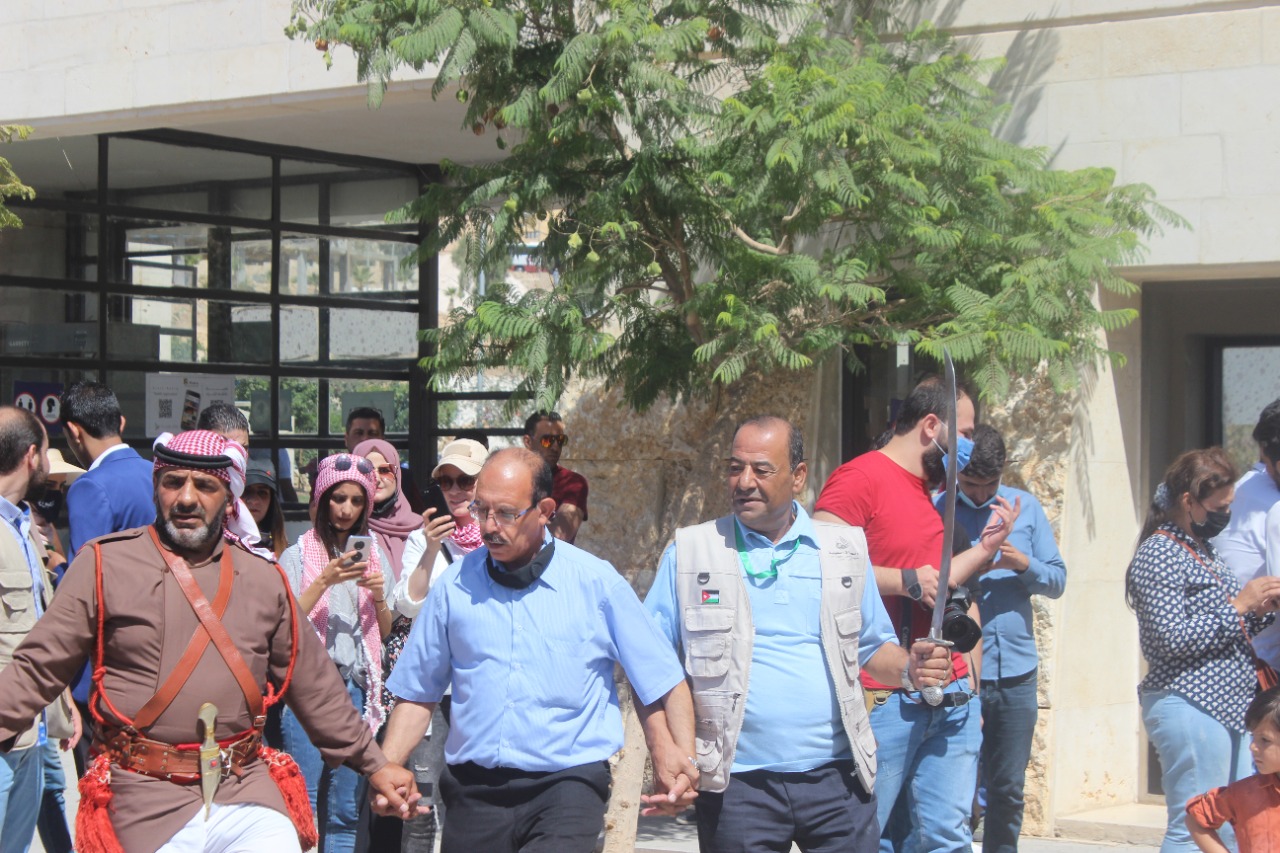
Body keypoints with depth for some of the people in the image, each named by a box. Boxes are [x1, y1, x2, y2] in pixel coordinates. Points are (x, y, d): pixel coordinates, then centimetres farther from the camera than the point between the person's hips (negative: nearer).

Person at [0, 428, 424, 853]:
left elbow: (313, 686, 20)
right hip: (147, 800, -3)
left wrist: (374, 764, 21)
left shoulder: (263, 579, 13)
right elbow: (38, 667, 0)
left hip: (245, 793, 3)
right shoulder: (104, 565, 1)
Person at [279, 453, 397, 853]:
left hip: (357, 686, 4)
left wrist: (378, 596, -2)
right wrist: (325, 580, -16)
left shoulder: (373, 556, 14)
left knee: (346, 810, 3)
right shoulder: (298, 555, 3)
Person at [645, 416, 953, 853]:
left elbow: (872, 647, 19)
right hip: (737, 782, -1)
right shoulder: (690, 551, 5)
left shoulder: (845, 549, 11)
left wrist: (909, 669, -4)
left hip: (837, 781, 1)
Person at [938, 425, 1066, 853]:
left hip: (1017, 671, 3)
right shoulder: (935, 510, 0)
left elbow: (1057, 580, 9)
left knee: (1008, 789, 9)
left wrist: (1025, 564, -9)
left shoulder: (1026, 507, 10)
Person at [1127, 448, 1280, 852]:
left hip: (1228, 705, 10)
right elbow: (1172, 638, -20)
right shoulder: (1157, 556, -11)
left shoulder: (1203, 550, 18)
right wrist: (1239, 605, -15)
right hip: (1189, 706, -10)